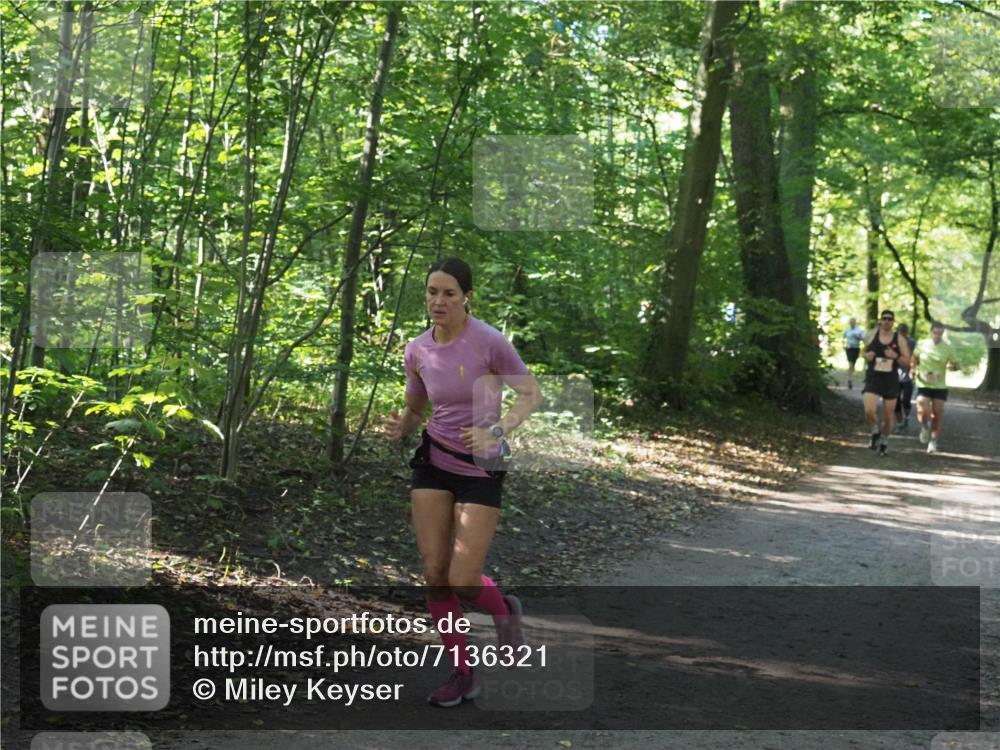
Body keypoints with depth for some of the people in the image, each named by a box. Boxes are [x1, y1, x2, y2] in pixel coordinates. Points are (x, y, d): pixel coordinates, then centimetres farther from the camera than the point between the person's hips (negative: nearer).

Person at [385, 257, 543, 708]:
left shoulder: (490, 343, -16)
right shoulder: (416, 351, -1)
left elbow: (531, 395, -8)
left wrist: (495, 433, -24)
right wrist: (399, 429, -11)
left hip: (481, 468, -4)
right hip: (433, 463, 4)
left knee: (462, 582, -9)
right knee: (434, 574, -1)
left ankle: (504, 611, 27)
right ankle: (461, 674, 14)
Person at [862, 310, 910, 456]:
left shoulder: (900, 339, -1)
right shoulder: (872, 336, 1)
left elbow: (907, 362, -1)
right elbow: (865, 352, 17)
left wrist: (895, 356, -20)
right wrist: (867, 355, -7)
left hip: (891, 382, 1)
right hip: (873, 379, 0)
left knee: (888, 416, 8)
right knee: (869, 411, -19)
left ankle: (884, 441, 31)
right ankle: (875, 432, 11)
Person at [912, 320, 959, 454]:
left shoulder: (948, 348, -3)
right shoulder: (922, 345, -2)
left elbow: (955, 365, 2)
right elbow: (915, 358, 16)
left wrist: (952, 365, -21)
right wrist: (914, 369, 0)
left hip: (940, 386, 1)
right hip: (923, 385, -1)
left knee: (938, 414, 3)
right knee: (923, 412, -16)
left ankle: (933, 441, 19)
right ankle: (925, 427, 17)